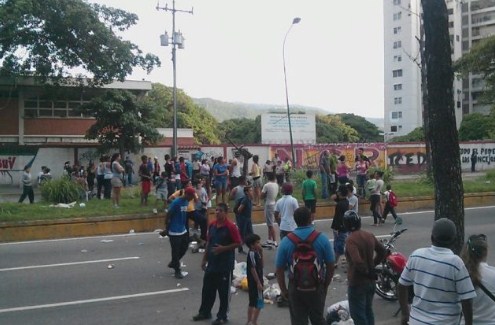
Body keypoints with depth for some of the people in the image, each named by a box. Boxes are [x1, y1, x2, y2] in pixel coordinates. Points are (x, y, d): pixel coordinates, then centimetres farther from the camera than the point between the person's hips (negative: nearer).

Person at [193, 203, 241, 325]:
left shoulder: (230, 226, -15)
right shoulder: (212, 225, 5)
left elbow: (238, 243, -13)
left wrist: (223, 248, -22)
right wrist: (204, 259, 13)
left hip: (225, 265, -6)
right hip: (211, 263, 7)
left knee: (223, 291, 5)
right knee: (207, 289, 15)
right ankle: (204, 312, 32)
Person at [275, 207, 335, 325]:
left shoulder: (286, 241, -10)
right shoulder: (322, 238, -9)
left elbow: (279, 269, -6)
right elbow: (330, 266, -3)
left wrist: (283, 289, 7)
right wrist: (326, 285, 11)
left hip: (296, 288, -1)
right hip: (317, 286, 1)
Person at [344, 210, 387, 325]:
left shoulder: (351, 239, -22)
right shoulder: (369, 235, 2)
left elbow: (358, 262, -31)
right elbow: (382, 251, 12)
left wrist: (366, 272, -14)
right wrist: (373, 265, 12)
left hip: (357, 283, -8)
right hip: (370, 281, 8)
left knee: (357, 314, 3)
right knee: (368, 311, 20)